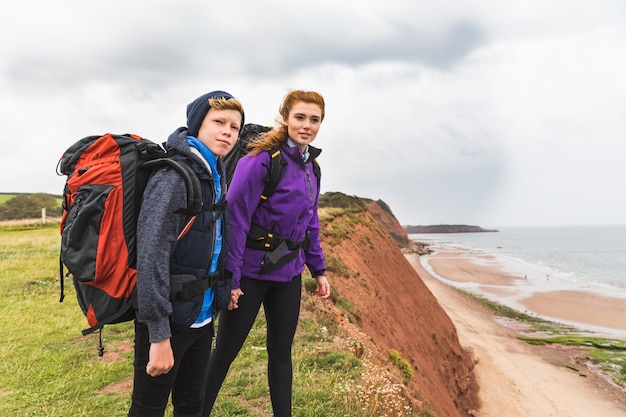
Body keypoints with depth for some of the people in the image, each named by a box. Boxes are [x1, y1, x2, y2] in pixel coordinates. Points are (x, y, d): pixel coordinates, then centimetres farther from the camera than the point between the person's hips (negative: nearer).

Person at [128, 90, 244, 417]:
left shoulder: (217, 179, 8)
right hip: (170, 320, -8)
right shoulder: (173, 177, -19)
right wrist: (159, 335, -24)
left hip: (202, 318, 8)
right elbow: (151, 257, -24)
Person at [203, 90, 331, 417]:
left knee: (281, 352, 17)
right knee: (225, 352, 8)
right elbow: (235, 218, -18)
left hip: (289, 273, 7)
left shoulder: (311, 166, 8)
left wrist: (318, 270, 14)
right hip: (252, 272, -6)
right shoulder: (261, 159, -15)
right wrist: (230, 278, -19)